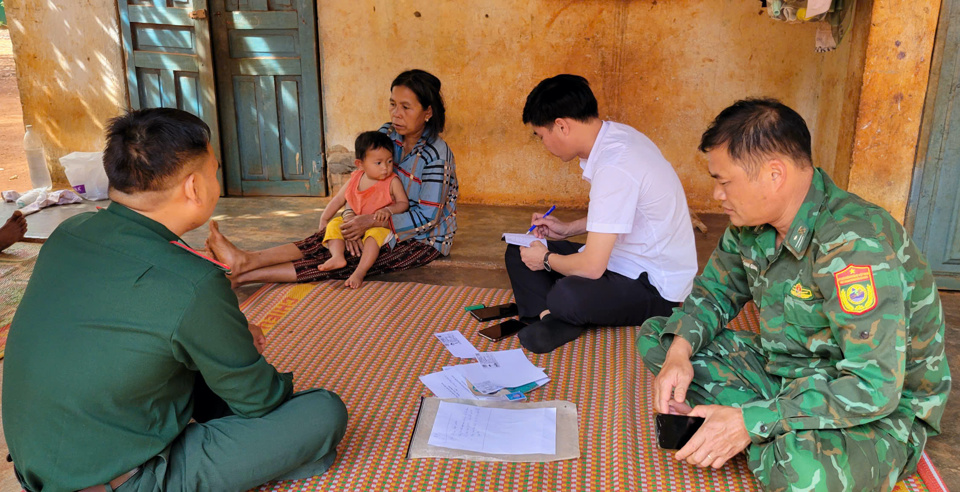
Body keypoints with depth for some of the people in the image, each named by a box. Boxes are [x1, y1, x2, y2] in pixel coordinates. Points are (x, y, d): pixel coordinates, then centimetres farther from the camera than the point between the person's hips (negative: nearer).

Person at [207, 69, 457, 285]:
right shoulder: (386, 134, 1)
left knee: (352, 260, -28)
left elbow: (426, 217, -23)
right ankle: (246, 260, -36)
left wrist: (372, 221, -27)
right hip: (388, 221, 7)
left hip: (425, 238, -7)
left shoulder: (436, 155, -21)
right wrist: (351, 215, -20)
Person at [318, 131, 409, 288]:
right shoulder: (355, 179, 5)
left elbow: (404, 203, -7)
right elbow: (339, 199, 13)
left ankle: (360, 272, -42)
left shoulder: (392, 182, -6)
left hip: (381, 226, -5)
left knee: (374, 234, -36)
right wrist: (324, 219, 11)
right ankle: (337, 256, -28)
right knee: (334, 225, -9)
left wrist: (389, 210, -27)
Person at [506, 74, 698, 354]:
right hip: (622, 260, 10)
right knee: (519, 252, 7)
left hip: (654, 288, -10)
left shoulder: (614, 168, -29)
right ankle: (552, 319, -13)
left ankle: (552, 316, -6)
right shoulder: (613, 136, 2)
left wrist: (546, 259, -9)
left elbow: (592, 267, -28)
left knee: (567, 296, -39)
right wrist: (568, 229, 14)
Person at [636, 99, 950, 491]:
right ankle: (778, 436, -9)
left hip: (877, 409, -8)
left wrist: (749, 423, -32)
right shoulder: (752, 221, -5)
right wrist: (680, 351, -12)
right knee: (654, 336, 0)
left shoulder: (854, 244, -30)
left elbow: (874, 387, -33)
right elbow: (716, 290, 9)